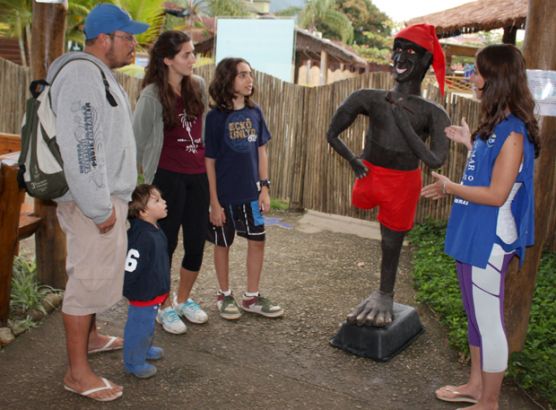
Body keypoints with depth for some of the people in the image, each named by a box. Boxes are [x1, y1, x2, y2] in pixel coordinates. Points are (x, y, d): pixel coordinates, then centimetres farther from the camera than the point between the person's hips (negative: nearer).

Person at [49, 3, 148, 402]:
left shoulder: (100, 75, 16)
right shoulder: (82, 74, -17)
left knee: (99, 272, 21)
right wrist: (99, 207, -23)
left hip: (108, 195, 10)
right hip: (93, 201, -10)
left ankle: (90, 336, 38)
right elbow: (80, 146, -24)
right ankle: (77, 372, 5)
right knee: (89, 277, -4)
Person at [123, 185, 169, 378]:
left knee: (148, 324, 28)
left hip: (154, 292, 10)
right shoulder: (142, 236, -31)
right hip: (143, 295, -10)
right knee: (140, 327, 7)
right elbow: (129, 268, -28)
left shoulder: (155, 230, 2)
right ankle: (134, 362, 23)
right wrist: (128, 292, -15)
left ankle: (145, 349, 48)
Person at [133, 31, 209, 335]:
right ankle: (165, 308, 22)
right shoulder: (152, 95, -11)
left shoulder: (198, 85, 4)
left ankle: (184, 299, 31)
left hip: (197, 175, 5)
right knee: (167, 242, 5)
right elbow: (137, 141, -4)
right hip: (168, 176, -5)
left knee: (197, 242, 10)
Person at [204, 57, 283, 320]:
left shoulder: (255, 113, 1)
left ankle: (252, 297, 23)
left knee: (257, 240, 7)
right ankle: (225, 296, 28)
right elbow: (209, 162, -10)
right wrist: (214, 202, -12)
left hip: (251, 192, 4)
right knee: (223, 244, 10)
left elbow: (261, 152, 8)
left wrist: (265, 187, 2)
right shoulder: (215, 117, -12)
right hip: (225, 194, -4)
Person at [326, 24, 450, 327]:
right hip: (370, 175, 1)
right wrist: (354, 161, -6)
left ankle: (385, 296, 36)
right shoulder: (370, 99, -6)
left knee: (391, 244, 13)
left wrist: (404, 123, -21)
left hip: (403, 185, -1)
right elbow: (332, 134, 0)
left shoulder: (433, 114, -11)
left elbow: (436, 160, -24)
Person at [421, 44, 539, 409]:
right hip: (473, 236, 10)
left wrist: (450, 187, -13)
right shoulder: (495, 125, 9)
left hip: (489, 241, -10)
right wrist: (468, 142, 23)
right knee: (476, 316, 20)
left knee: (488, 321, 3)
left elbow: (497, 193, -22)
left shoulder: (513, 131, -19)